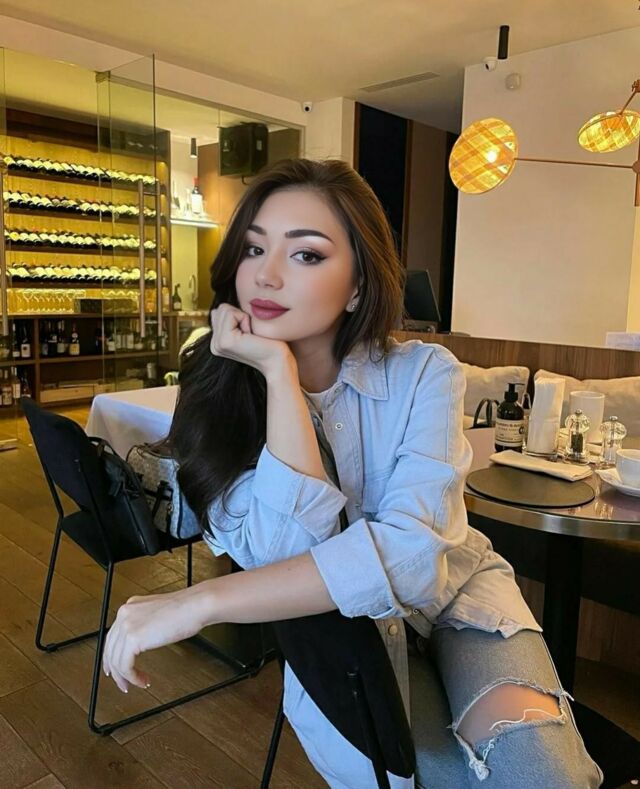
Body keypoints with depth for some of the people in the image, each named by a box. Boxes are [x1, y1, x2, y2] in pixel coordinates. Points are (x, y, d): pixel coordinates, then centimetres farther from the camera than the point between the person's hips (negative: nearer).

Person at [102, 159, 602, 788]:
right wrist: (281, 373, -32)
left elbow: (412, 553, -31)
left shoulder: (423, 374, -18)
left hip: (453, 589, 0)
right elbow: (283, 556, -27)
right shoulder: (216, 392, -14)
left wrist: (200, 603, -35)